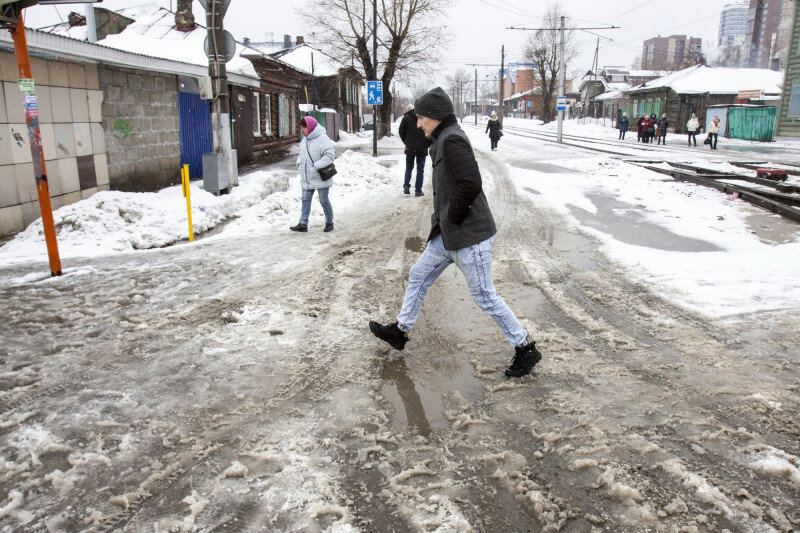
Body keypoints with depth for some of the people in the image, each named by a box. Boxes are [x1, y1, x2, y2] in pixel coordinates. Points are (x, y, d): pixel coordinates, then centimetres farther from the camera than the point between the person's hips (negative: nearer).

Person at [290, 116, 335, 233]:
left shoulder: (322, 138, -15)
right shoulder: (304, 140, 11)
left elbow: (330, 155, -21)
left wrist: (316, 165, -23)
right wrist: (300, 163, 2)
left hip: (320, 178, -7)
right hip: (306, 178, 7)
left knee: (324, 201, 5)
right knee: (305, 200, 5)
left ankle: (329, 222, 21)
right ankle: (303, 224, 8)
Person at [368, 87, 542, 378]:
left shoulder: (451, 140, -18)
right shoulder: (444, 140, 14)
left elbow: (471, 184, -30)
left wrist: (452, 215, -16)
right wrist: (441, 218, 13)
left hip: (469, 236, -11)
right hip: (449, 234, 11)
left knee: (485, 297, -1)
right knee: (418, 277, 18)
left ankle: (525, 349, 14)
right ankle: (400, 331, 34)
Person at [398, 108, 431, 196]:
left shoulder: (406, 117, -2)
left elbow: (401, 131, 4)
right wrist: (427, 144, 7)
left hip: (409, 148, 2)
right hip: (422, 149, -2)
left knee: (409, 168, 17)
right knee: (420, 169, 6)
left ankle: (406, 186, 1)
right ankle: (418, 190, 5)